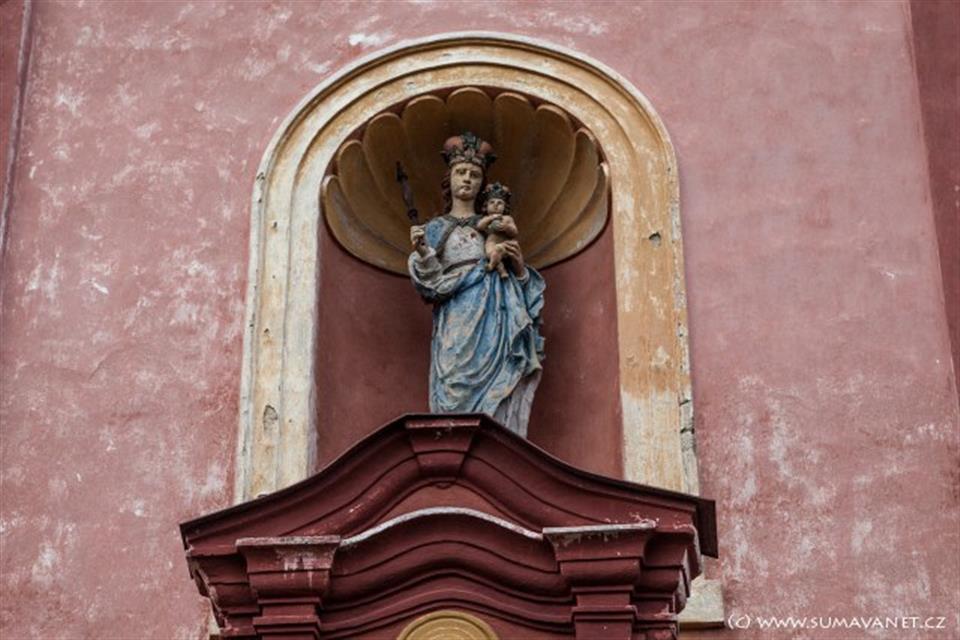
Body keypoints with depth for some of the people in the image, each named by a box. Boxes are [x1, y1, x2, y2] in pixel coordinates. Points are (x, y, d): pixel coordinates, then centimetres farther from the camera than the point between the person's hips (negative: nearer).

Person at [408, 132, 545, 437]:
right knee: (461, 401, -13)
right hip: (459, 330, -2)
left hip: (498, 326, 2)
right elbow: (430, 285, 2)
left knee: (499, 406, -8)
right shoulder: (435, 228, 14)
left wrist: (519, 265, -2)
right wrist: (422, 253, -15)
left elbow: (519, 284, 19)